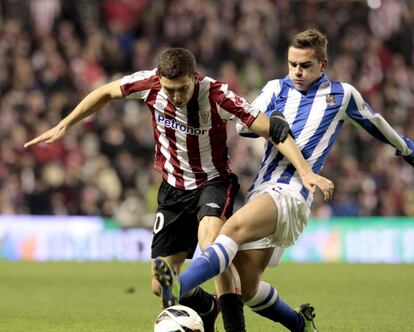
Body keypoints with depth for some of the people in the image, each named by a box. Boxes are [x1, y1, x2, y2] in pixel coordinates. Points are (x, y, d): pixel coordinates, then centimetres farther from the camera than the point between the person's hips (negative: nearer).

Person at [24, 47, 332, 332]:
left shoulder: (217, 95, -27)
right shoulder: (149, 83, -17)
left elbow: (273, 129, -25)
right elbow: (106, 93, 3)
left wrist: (305, 171, -33)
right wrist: (63, 126, 7)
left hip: (213, 182, -4)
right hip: (174, 188, 4)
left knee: (209, 239, -37)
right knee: (162, 286, 1)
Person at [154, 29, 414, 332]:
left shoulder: (343, 94, 13)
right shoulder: (277, 88, 19)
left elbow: (377, 125, 30)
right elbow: (245, 125, 7)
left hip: (292, 193, -5)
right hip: (261, 189, 5)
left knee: (234, 228, -33)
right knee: (246, 286, 0)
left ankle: (179, 287, -51)